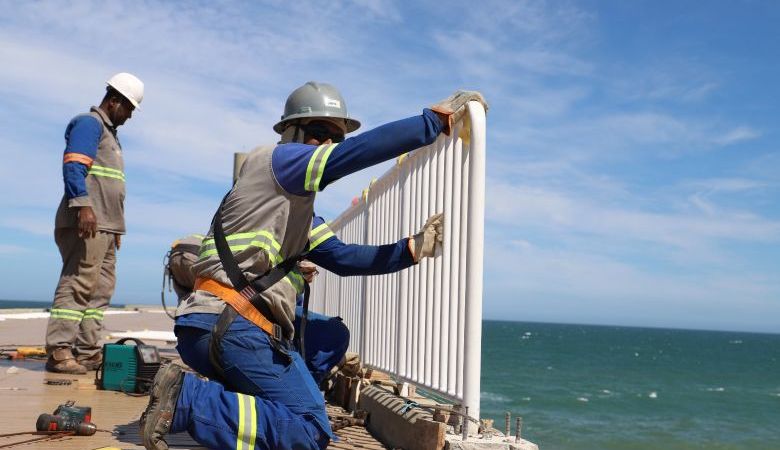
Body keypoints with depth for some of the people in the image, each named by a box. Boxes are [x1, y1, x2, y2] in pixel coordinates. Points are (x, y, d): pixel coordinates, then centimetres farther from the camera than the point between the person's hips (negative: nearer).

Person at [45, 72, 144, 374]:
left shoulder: (109, 133, 27)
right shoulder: (89, 123, -2)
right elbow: (74, 166, -16)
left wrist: (116, 229, 25)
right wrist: (83, 204, -29)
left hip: (104, 226, 10)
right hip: (86, 223, -10)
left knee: (101, 289, 8)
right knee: (77, 285, -14)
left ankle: (87, 352, 10)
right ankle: (58, 352, -14)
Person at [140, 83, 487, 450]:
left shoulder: (300, 209, 25)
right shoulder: (275, 159, -3)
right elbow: (364, 149, -15)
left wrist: (410, 248, 13)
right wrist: (437, 118, -9)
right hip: (230, 324, -10)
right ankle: (185, 399, -14)